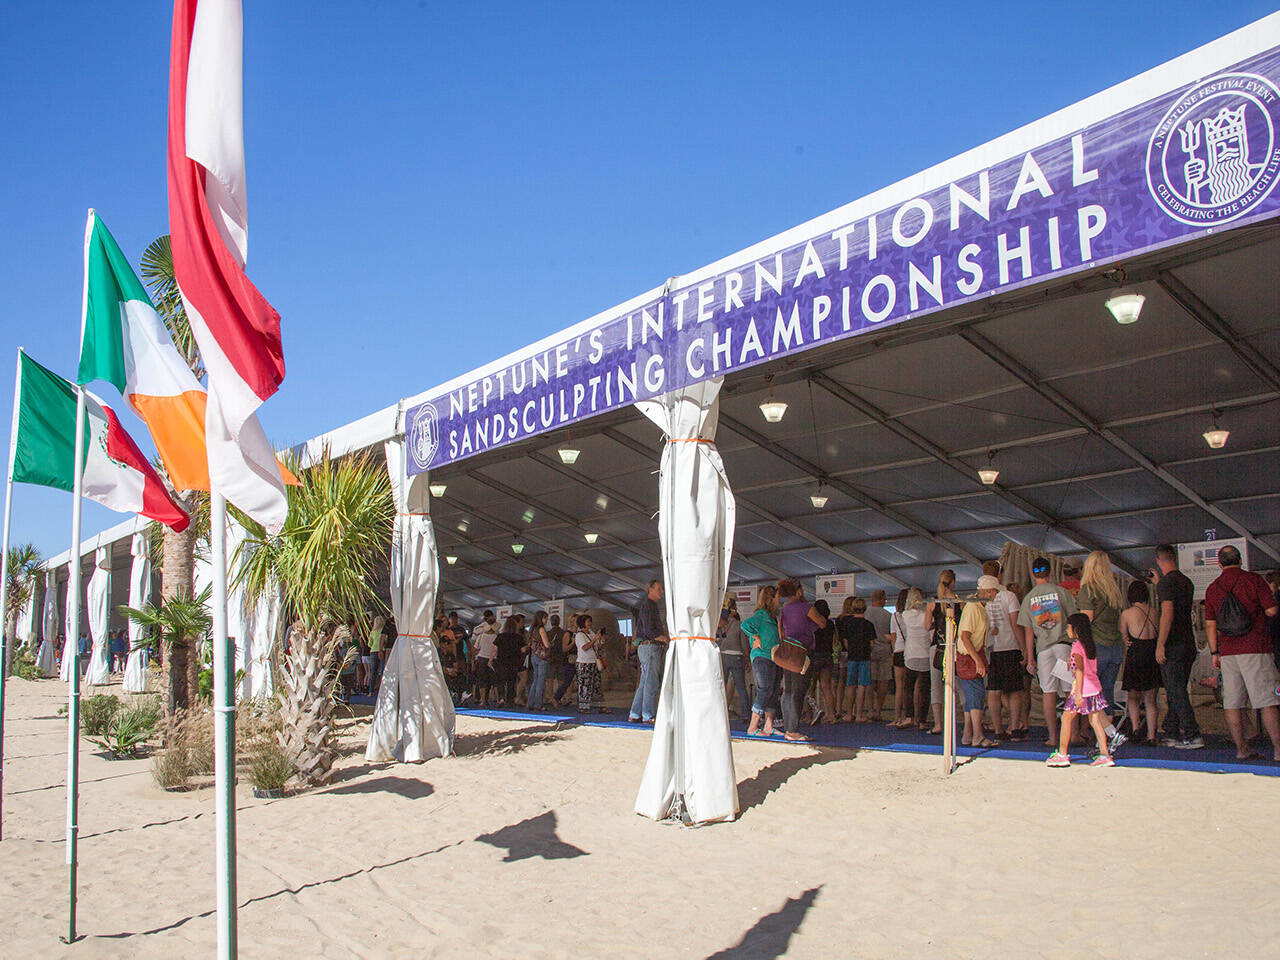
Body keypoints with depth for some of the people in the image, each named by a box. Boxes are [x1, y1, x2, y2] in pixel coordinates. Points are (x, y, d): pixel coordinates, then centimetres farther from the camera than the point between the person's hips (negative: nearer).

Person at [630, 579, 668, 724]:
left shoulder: (654, 606, 22)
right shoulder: (647, 605, -10)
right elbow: (649, 632, -17)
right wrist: (668, 639, -15)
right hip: (650, 646, -10)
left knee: (644, 683, 9)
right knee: (651, 682, -9)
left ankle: (634, 715, 11)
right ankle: (648, 716, -7)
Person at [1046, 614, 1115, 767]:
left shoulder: (1077, 645, -12)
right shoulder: (1091, 645, 12)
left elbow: (1080, 669, -19)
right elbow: (1093, 668, 17)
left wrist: (1078, 693, -21)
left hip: (1083, 689, -8)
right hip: (1095, 687, 8)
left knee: (1067, 718, 2)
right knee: (1095, 721, 8)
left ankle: (1062, 754, 4)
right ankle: (1105, 755, 4)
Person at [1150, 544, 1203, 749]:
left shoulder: (1166, 582, -12)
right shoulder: (1186, 581, 13)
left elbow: (1168, 613, -20)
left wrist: (1160, 644, -19)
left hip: (1172, 645, -8)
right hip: (1188, 644, 9)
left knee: (1176, 692, -5)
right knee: (1177, 691, 14)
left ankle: (1192, 736, -7)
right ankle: (1171, 734, 19)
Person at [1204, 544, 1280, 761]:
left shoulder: (1212, 588, 9)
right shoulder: (1253, 580, -2)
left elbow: (1210, 625, 8)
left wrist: (1214, 652, 13)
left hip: (1228, 652, 4)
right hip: (1255, 648, -4)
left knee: (1232, 702, 5)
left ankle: (1241, 749, 5)